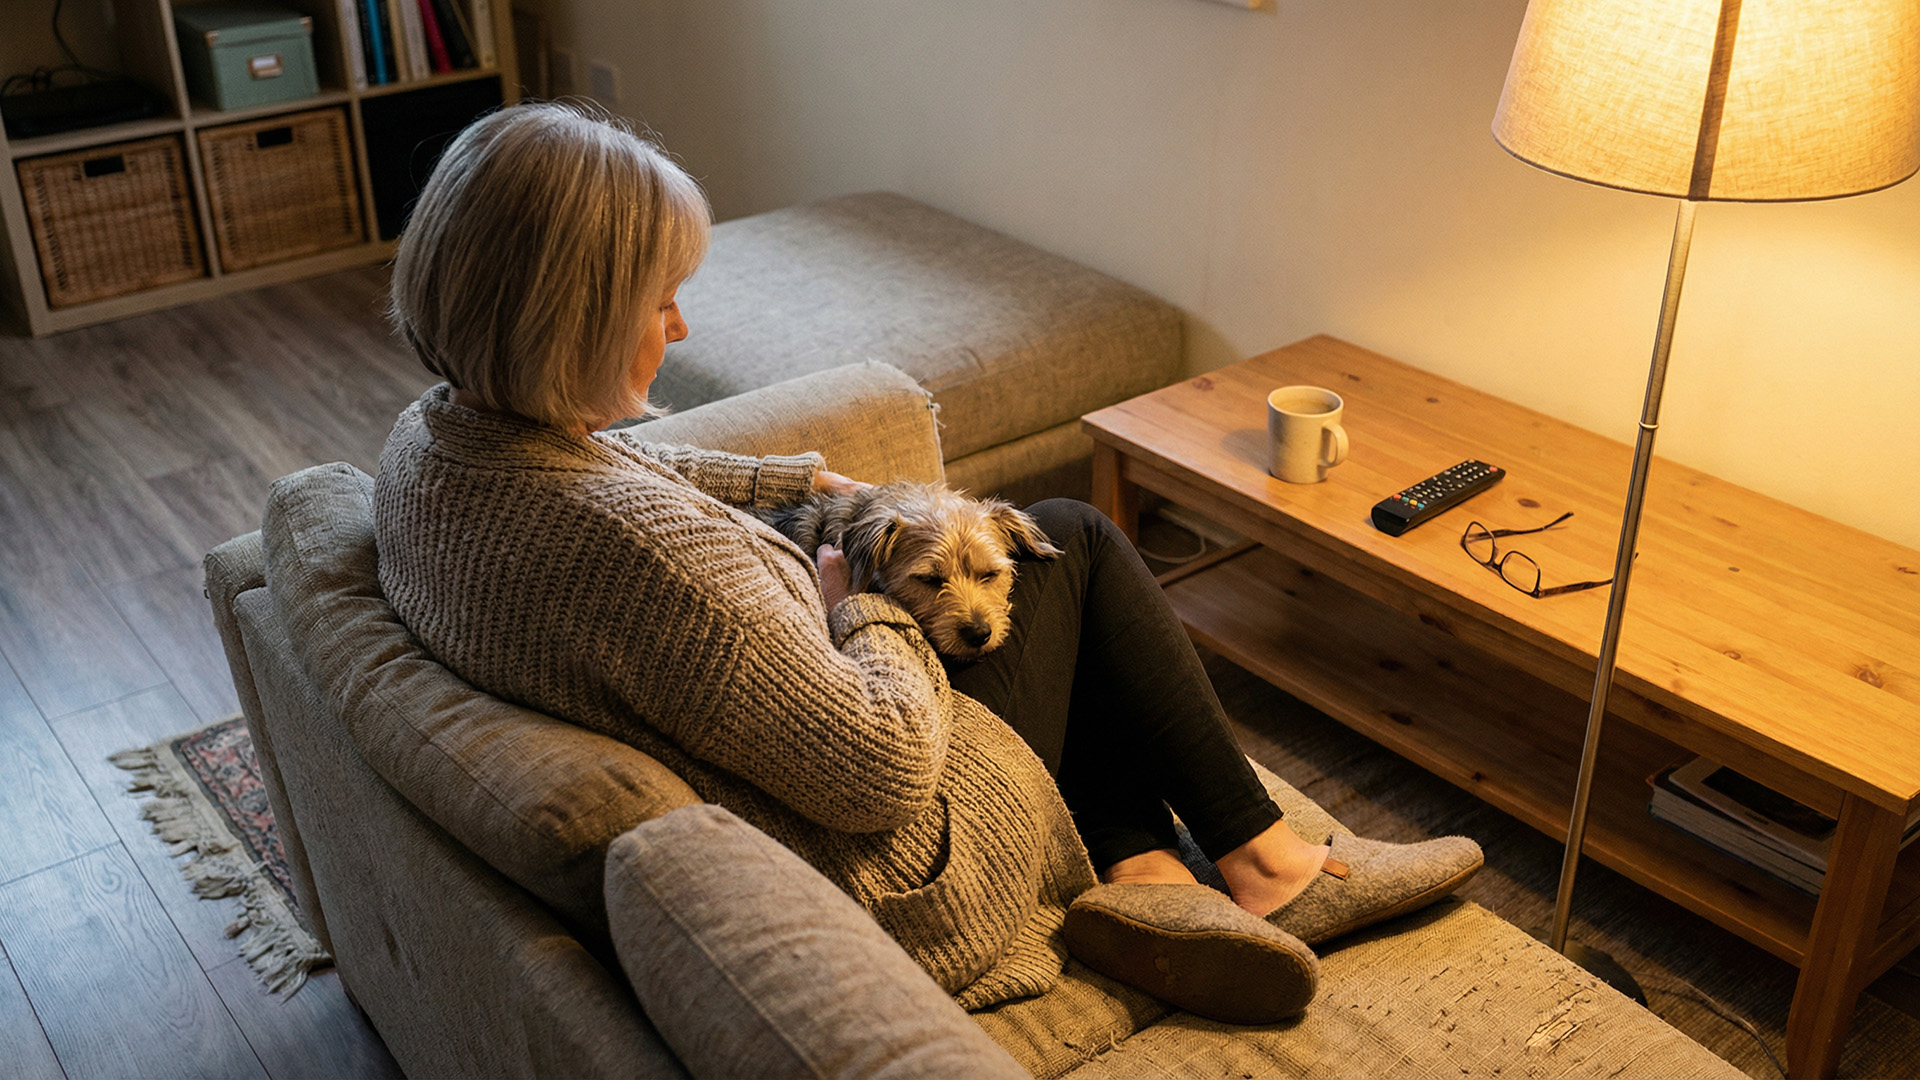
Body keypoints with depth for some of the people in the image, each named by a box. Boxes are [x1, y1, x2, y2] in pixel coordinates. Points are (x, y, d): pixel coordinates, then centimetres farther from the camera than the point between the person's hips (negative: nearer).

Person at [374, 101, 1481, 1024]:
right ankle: (1260, 856, 23)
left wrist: (804, 482, 8)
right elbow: (884, 774, -30)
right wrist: (866, 612, -12)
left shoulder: (431, 437, -7)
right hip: (883, 875, -9)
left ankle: (1137, 873, 12)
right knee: (1073, 542, 9)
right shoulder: (634, 544, -38)